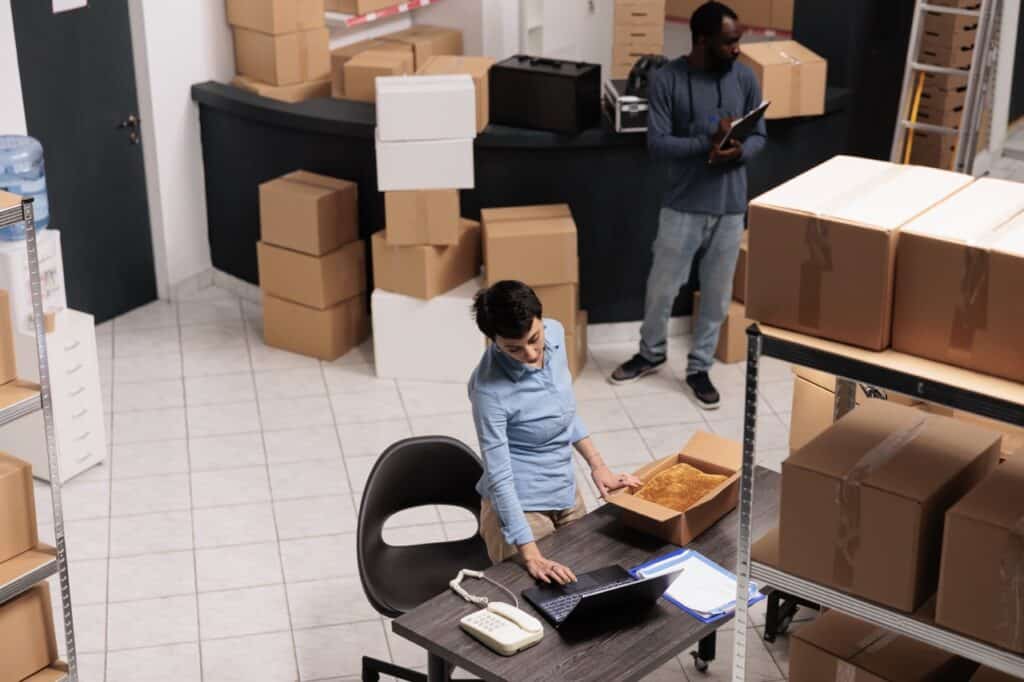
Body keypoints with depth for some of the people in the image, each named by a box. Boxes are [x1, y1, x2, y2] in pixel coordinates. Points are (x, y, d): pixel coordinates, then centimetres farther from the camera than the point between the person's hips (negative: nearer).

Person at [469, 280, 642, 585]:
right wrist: (531, 556, -30)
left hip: (566, 493, 7)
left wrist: (598, 465, 5)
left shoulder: (555, 333, -10)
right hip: (521, 507, -6)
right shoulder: (489, 388, -29)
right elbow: (499, 478, -26)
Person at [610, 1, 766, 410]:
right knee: (661, 287, 9)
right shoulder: (667, 79, -10)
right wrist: (708, 144, -26)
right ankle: (651, 353, 34)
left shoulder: (745, 79, -1)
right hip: (683, 204, -2)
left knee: (717, 294, 10)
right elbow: (656, 144, -14)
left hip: (730, 206, 2)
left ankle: (699, 368, 26)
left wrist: (738, 152, -19)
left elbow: (759, 136, 5)